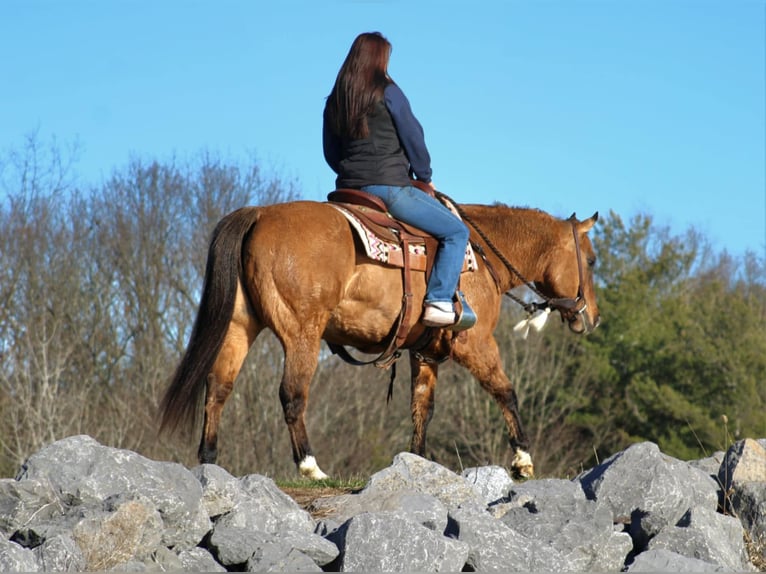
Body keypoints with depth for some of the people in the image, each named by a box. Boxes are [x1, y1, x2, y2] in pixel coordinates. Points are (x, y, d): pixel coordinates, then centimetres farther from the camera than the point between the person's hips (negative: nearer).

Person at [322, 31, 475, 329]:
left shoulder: (334, 102, 12)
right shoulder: (387, 92, -7)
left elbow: (331, 153, 17)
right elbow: (413, 137, -4)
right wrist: (425, 177, 11)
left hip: (350, 189, 8)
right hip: (389, 187, -8)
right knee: (456, 232, -3)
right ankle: (439, 301, -17)